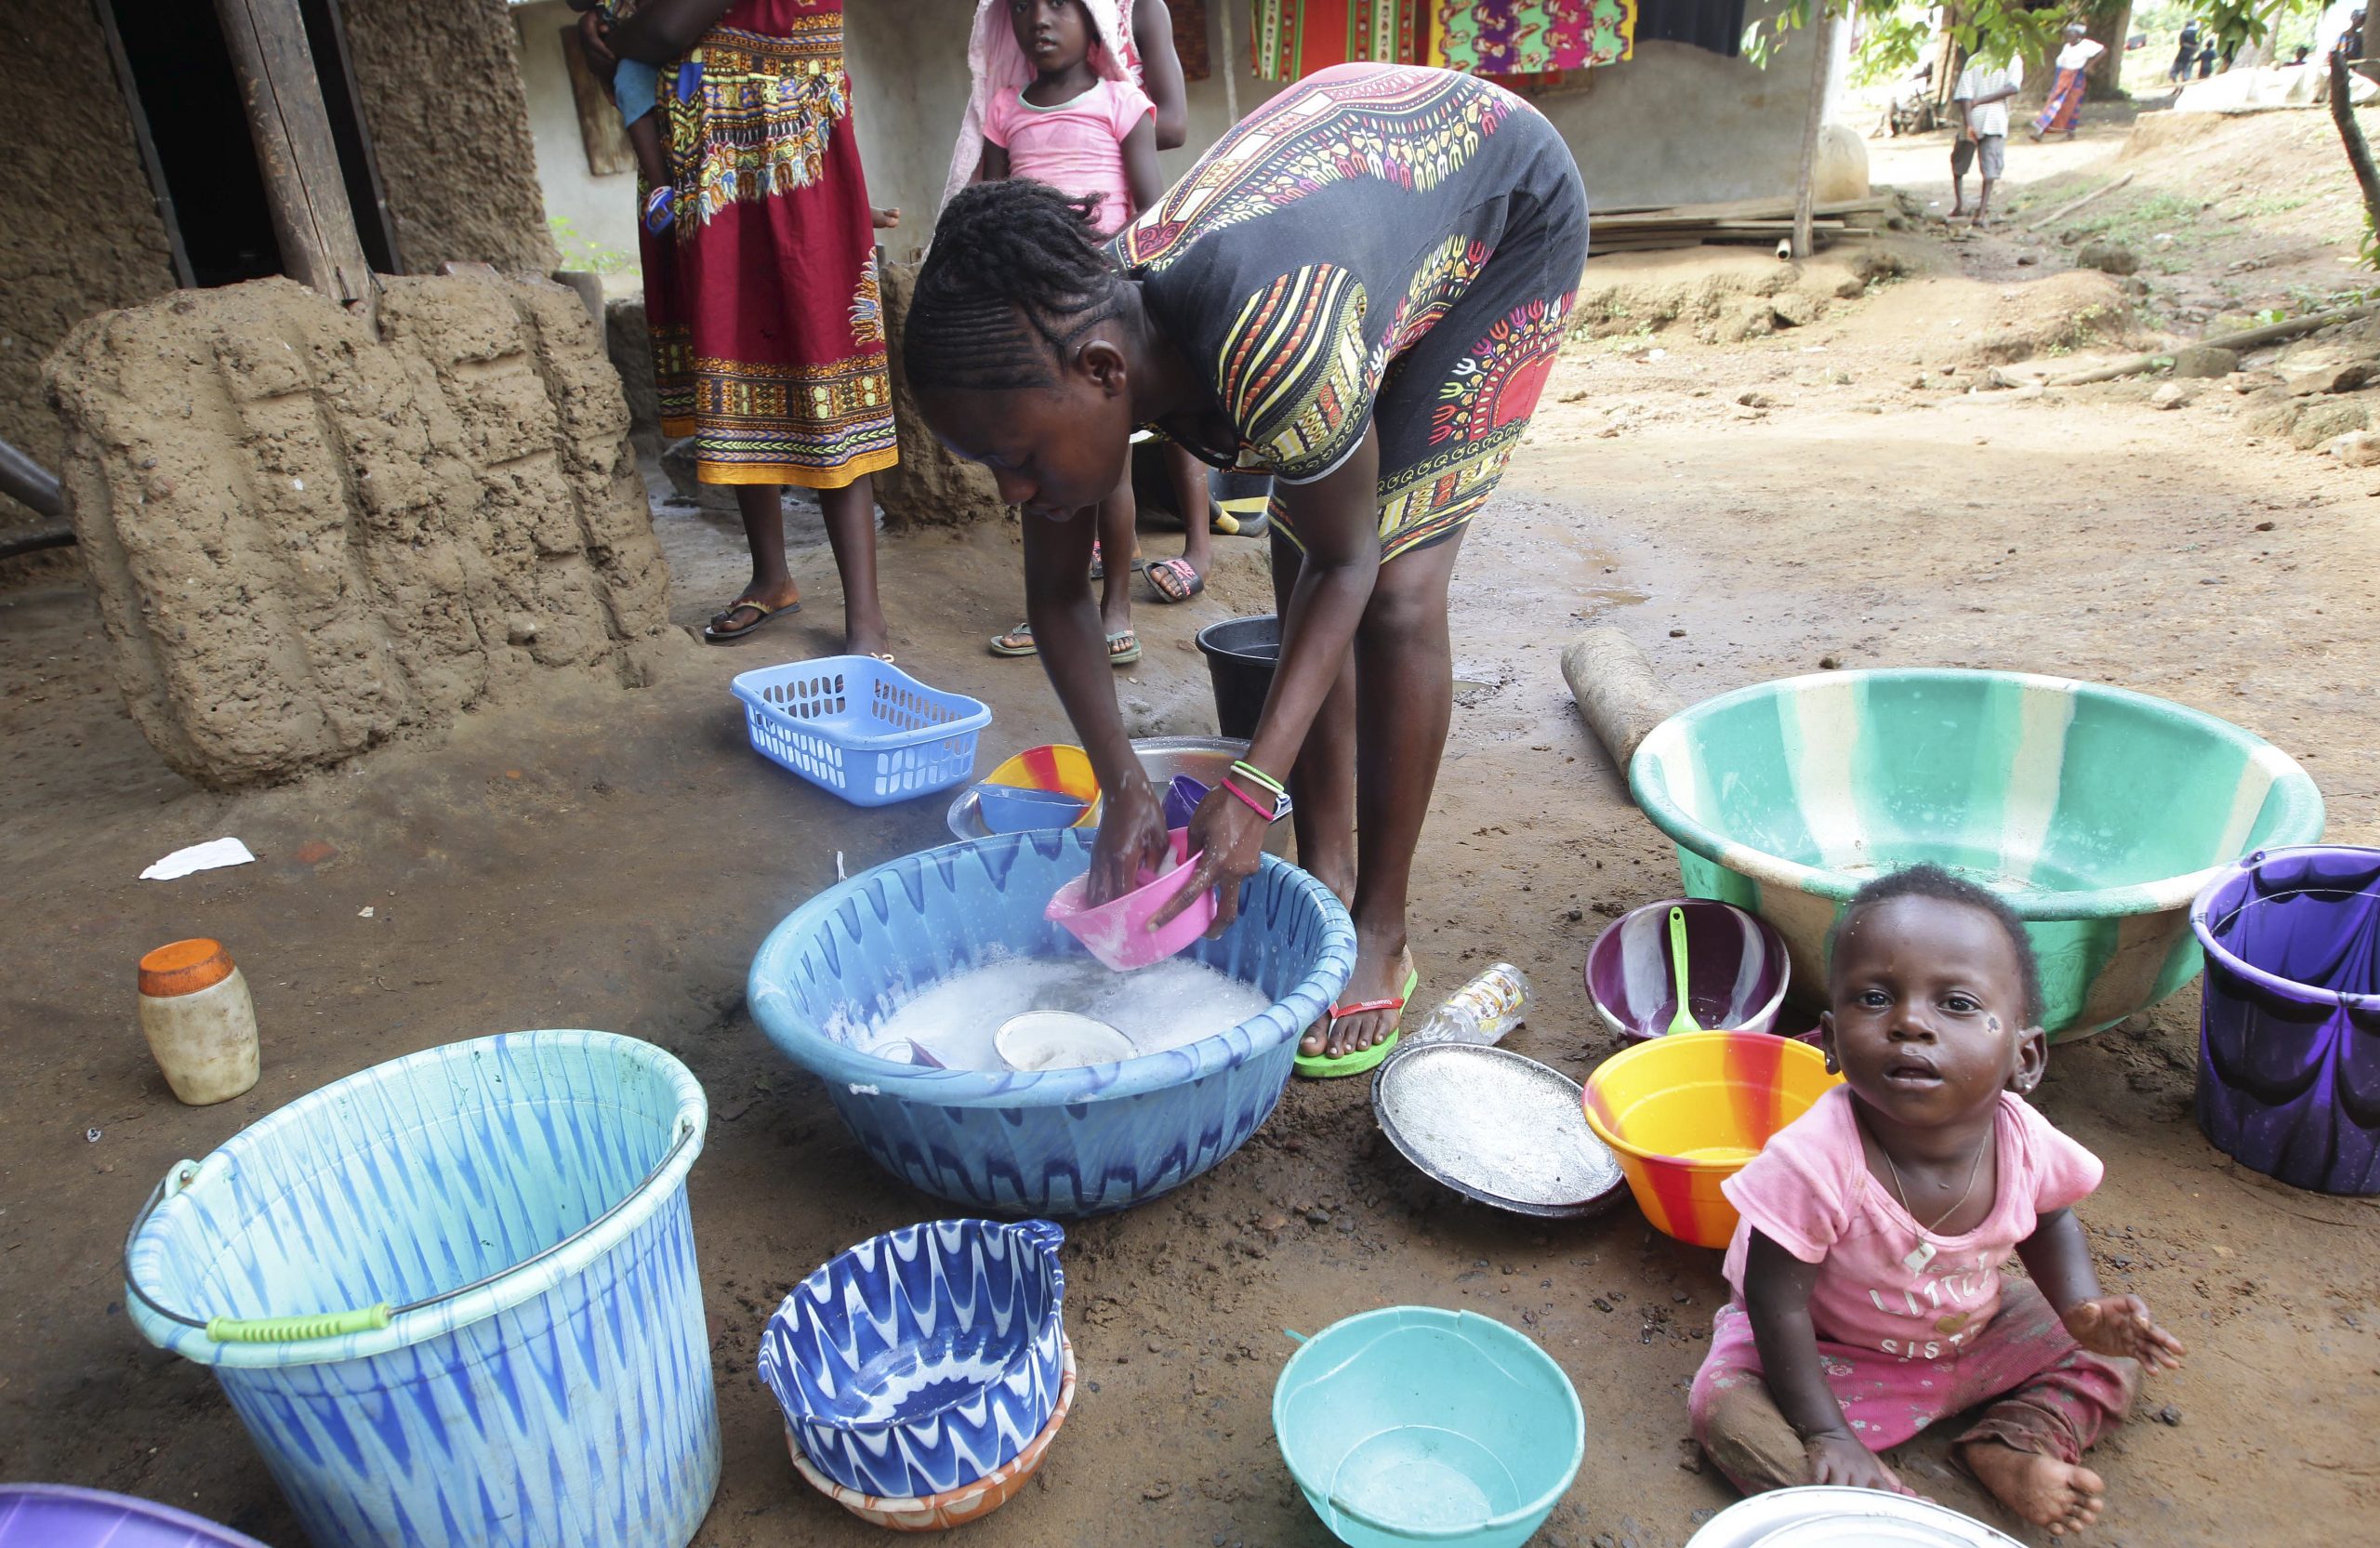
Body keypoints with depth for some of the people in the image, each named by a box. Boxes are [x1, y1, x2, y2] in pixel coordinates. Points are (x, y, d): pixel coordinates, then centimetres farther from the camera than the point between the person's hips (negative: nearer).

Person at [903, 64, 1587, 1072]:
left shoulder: (1267, 352, -45)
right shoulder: (1057, 351, -23)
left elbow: (1349, 564, -27)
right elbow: (1057, 598, -11)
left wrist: (1252, 792, -31)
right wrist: (1124, 790, -19)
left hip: (1508, 212, -6)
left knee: (1395, 588, -15)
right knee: (1296, 568, 1)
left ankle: (1380, 940, -2)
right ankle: (1325, 878, 16)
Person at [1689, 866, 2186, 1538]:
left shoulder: (2025, 1142, -21)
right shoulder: (1816, 1161, -38)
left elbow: (2049, 1221, 5)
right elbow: (1777, 1303, -25)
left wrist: (2084, 1309, -10)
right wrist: (1825, 1434, -22)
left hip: (1974, 1333, 5)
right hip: (1833, 1352, -4)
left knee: (2114, 1348, 1)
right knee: (1725, 1406, -26)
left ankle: (2008, 1450, -5)